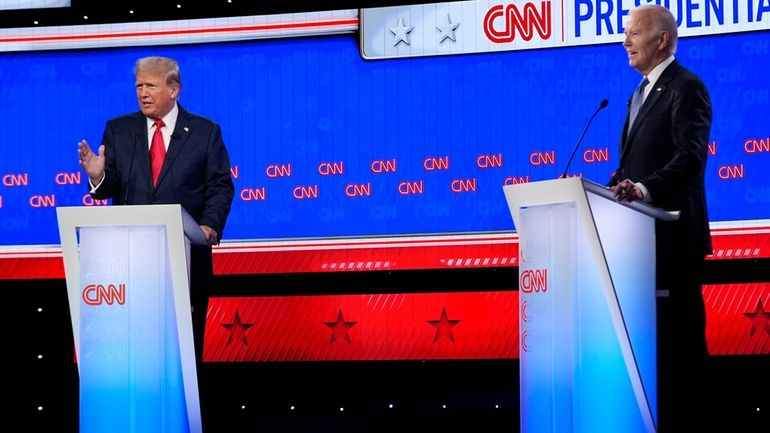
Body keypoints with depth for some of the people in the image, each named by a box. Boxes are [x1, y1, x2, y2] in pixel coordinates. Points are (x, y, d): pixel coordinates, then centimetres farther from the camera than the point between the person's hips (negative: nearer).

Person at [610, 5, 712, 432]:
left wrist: (645, 188, -36)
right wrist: (615, 188, 5)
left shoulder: (686, 88, -10)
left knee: (680, 332, -5)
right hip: (644, 233, 9)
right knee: (654, 331, 11)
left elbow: (691, 155, -23)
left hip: (673, 232, -9)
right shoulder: (643, 92, 20)